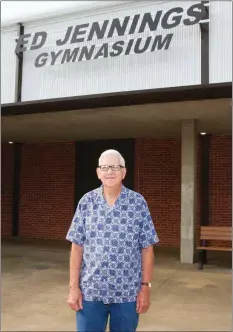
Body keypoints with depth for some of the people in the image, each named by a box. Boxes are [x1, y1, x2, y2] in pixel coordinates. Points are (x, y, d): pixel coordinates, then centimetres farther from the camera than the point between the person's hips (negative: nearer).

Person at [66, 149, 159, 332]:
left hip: (128, 291, -1)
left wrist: (145, 286, -4)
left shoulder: (138, 202, -4)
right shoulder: (87, 201, -1)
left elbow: (147, 248, -2)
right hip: (90, 290, 1)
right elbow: (77, 247, 1)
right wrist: (74, 286, -2)